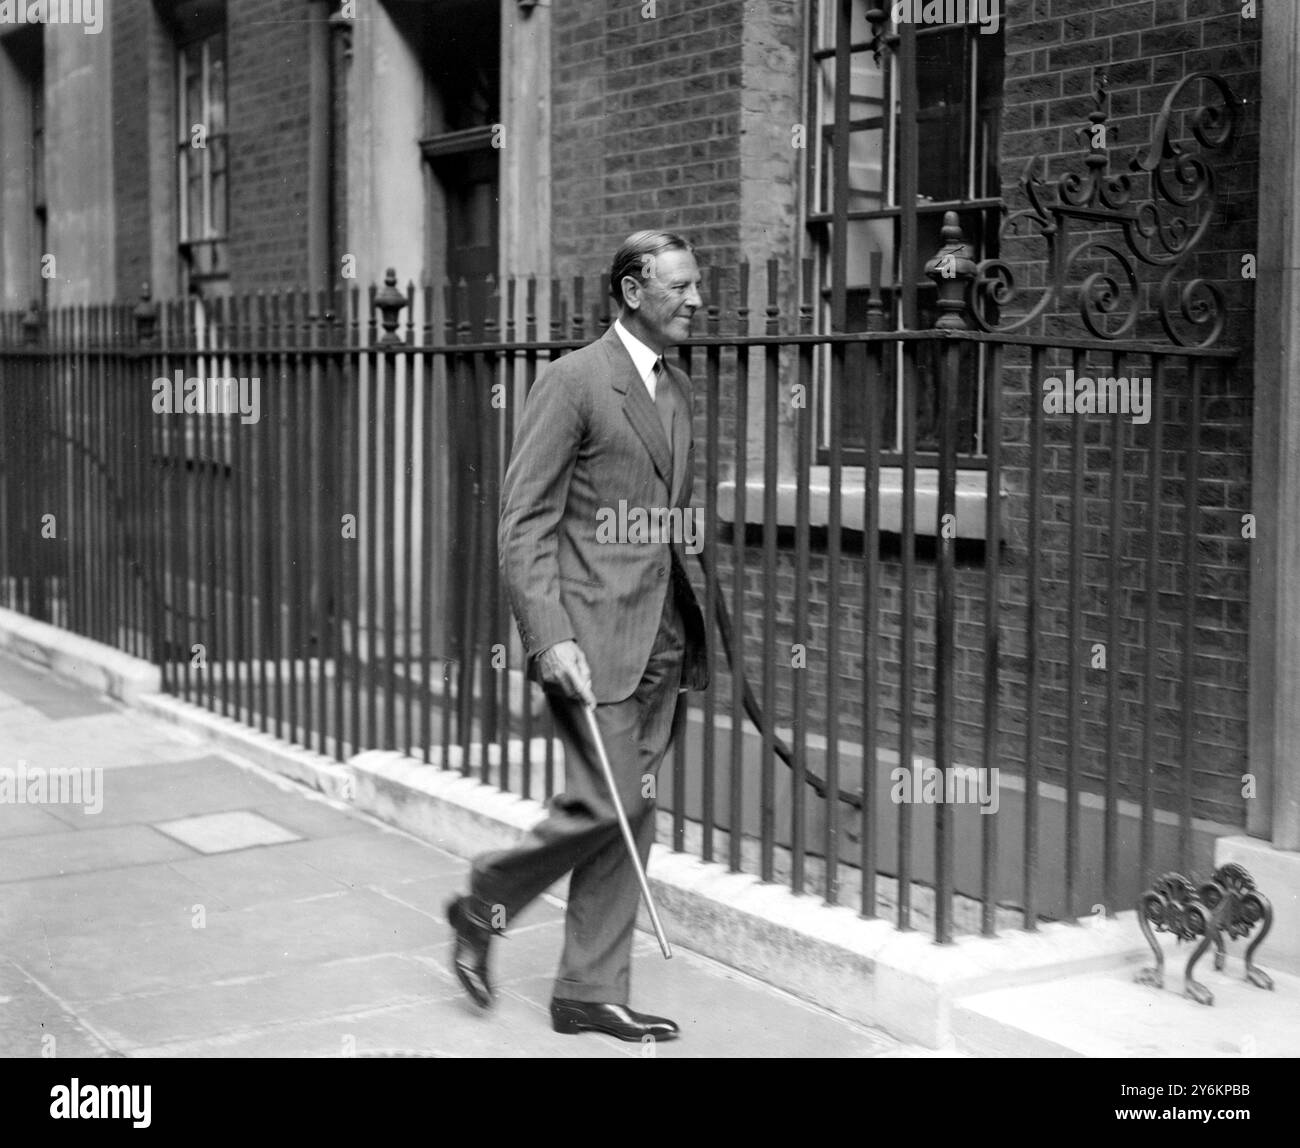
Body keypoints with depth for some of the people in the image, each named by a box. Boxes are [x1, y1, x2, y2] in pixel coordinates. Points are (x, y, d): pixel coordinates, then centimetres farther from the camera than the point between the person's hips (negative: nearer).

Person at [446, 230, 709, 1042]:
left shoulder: (678, 389, 14)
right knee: (605, 804, -10)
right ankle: (486, 906, 15)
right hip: (593, 636, -7)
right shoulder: (574, 381, -9)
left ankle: (593, 992, 18)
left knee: (634, 815, 9)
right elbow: (525, 523, -13)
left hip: (663, 639, 8)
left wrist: (693, 629, 15)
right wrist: (551, 640, -20)